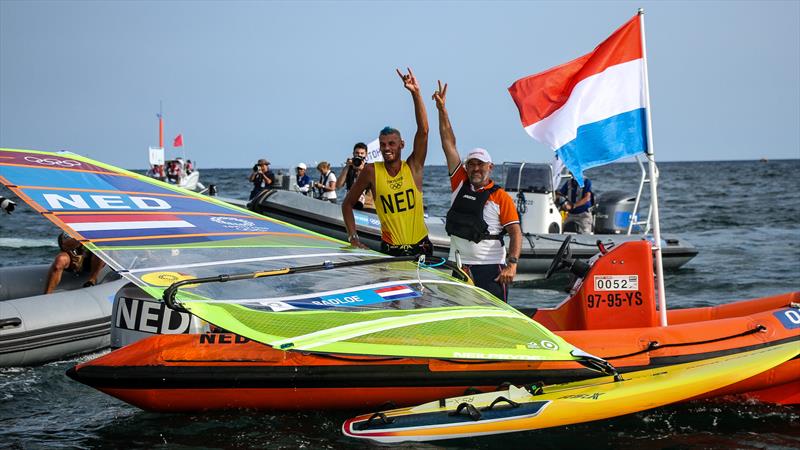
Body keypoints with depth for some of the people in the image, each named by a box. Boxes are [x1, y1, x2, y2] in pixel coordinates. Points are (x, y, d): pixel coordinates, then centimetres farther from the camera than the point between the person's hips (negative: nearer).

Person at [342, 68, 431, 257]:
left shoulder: (413, 168, -2)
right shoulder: (371, 172, -2)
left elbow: (423, 131, -12)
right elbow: (347, 204, 7)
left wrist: (416, 93, -20)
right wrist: (353, 237, -3)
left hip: (420, 247, 1)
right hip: (390, 249, -1)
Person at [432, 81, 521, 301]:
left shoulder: (501, 197, -1)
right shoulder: (460, 183, 10)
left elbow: (515, 232, -6)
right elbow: (449, 144, 8)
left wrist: (512, 264, -20)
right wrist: (442, 110, 4)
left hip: (491, 268, -4)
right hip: (459, 266, 5)